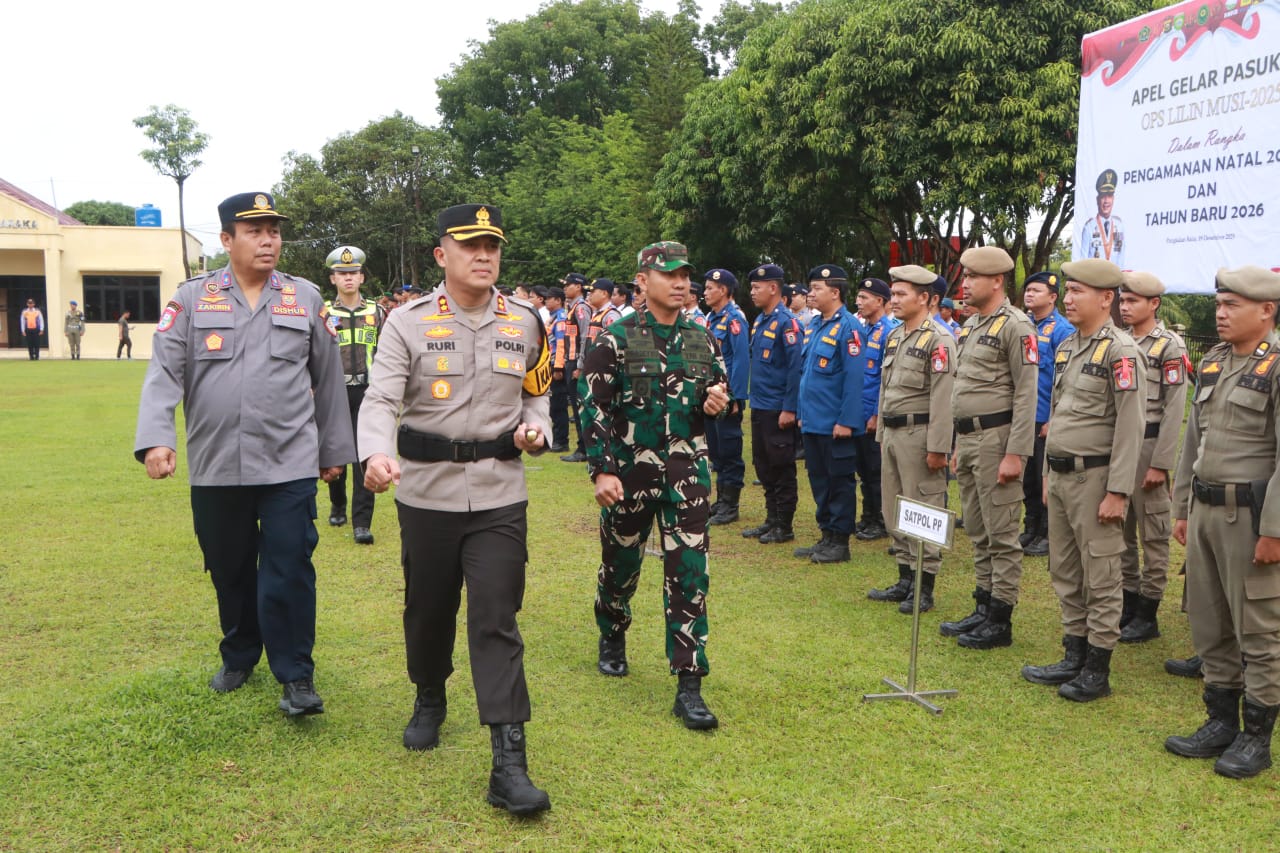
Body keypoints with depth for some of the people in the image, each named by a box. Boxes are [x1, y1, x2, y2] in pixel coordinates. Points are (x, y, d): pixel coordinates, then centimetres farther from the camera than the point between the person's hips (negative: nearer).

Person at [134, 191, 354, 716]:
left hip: (290, 465, -1)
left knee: (289, 570, -5)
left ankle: (297, 677, 6)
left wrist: (335, 450, 12)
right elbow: (164, 372, -5)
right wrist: (155, 438, -19)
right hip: (215, 467, 1)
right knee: (228, 570, 15)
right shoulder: (192, 298, 3)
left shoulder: (306, 299, 5)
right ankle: (239, 657, 36)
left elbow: (329, 380, 10)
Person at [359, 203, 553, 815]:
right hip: (426, 495, 0)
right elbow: (380, 399, -14)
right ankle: (430, 700, 45)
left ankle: (509, 764, -3)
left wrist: (536, 427, -4)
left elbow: (537, 392, 18)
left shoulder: (525, 323, 5)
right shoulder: (407, 324, -3)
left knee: (497, 621, -5)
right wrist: (376, 453, -35)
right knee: (428, 609, 16)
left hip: (500, 497, 0)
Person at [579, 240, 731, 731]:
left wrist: (717, 404, -6)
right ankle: (612, 638, 45)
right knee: (620, 563, 15)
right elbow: (593, 407, -8)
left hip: (687, 472, 2)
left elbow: (720, 393, 19)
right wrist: (601, 470, -14)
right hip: (629, 473, -2)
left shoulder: (702, 340, 6)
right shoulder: (616, 339, -6)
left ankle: (689, 686, 1)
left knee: (688, 573, -3)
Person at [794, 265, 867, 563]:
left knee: (840, 481, 2)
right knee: (819, 480, 14)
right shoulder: (815, 326, 13)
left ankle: (840, 543, 10)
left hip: (835, 425, -8)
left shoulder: (848, 327, -13)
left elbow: (854, 378, -17)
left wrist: (846, 421, -20)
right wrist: (802, 413, 18)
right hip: (812, 423, 8)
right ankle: (826, 536, 24)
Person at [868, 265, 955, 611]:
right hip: (891, 433, 9)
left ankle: (925, 588, 6)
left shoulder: (939, 339, -13)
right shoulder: (894, 336, 14)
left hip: (918, 434, -9)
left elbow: (943, 398, -18)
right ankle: (905, 579, 24)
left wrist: (937, 448, -21)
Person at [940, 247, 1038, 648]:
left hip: (996, 439, -9)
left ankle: (1000, 621, 6)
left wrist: (1015, 453, -19)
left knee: (1001, 535, -2)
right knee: (978, 532, 14)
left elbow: (1026, 394, -16)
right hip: (967, 438, 9)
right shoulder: (970, 326, 16)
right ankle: (983, 609, 24)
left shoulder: (1016, 326, -11)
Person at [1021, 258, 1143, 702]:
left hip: (1094, 478, -8)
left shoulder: (1120, 352, -13)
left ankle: (1097, 672, 11)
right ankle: (1073, 659, 26)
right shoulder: (1066, 348, 12)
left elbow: (1130, 428, -16)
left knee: (1101, 577, 2)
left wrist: (1117, 493, -18)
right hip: (1060, 476, 8)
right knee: (1065, 572, 14)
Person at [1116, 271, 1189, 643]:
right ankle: (1127, 604, 23)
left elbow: (1173, 410, -12)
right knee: (1120, 531, 12)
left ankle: (1147, 615, 10)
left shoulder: (1170, 346, -8)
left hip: (1148, 446, -7)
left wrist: (1160, 464, -15)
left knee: (1153, 534, 2)